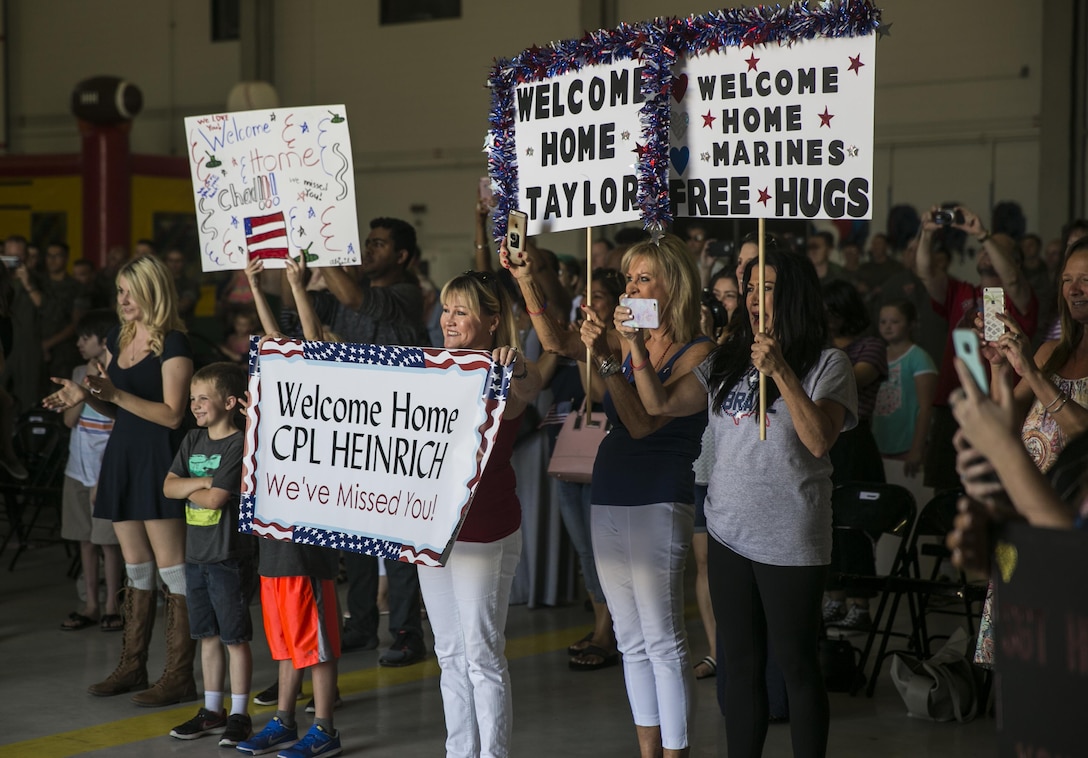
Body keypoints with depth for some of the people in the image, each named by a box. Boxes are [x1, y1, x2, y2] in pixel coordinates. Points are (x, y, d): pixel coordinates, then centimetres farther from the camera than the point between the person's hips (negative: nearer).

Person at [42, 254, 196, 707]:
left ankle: (179, 677, -2)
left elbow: (172, 414, -16)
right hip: (122, 458, 8)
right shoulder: (118, 341, 14)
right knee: (136, 570, 14)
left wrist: (115, 393, -22)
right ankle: (132, 666, 22)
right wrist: (86, 396, 1)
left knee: (172, 568, -5)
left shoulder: (173, 345, -10)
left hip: (159, 461, -8)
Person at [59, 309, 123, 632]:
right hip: (79, 469, 6)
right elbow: (70, 420, 0)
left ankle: (111, 607, 7)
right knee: (85, 539, 10)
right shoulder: (80, 373, 8)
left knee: (108, 541, -2)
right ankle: (90, 606, 17)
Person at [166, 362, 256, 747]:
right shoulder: (193, 441, 11)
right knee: (208, 636, 14)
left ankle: (240, 715, 8)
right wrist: (202, 482, -11)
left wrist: (188, 490, -2)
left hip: (228, 556, -7)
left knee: (235, 637, 1)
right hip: (196, 553, 7)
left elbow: (215, 499, -19)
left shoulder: (238, 445, -13)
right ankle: (212, 711, 23)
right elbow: (169, 487, 4)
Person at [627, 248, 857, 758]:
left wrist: (780, 371, -25)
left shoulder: (827, 364, -5)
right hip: (729, 533, 5)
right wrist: (635, 344, -5)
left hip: (790, 541, -5)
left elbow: (819, 440, -19)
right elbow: (660, 405, 6)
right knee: (741, 665, 12)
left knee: (796, 665, 2)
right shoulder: (726, 362, 10)